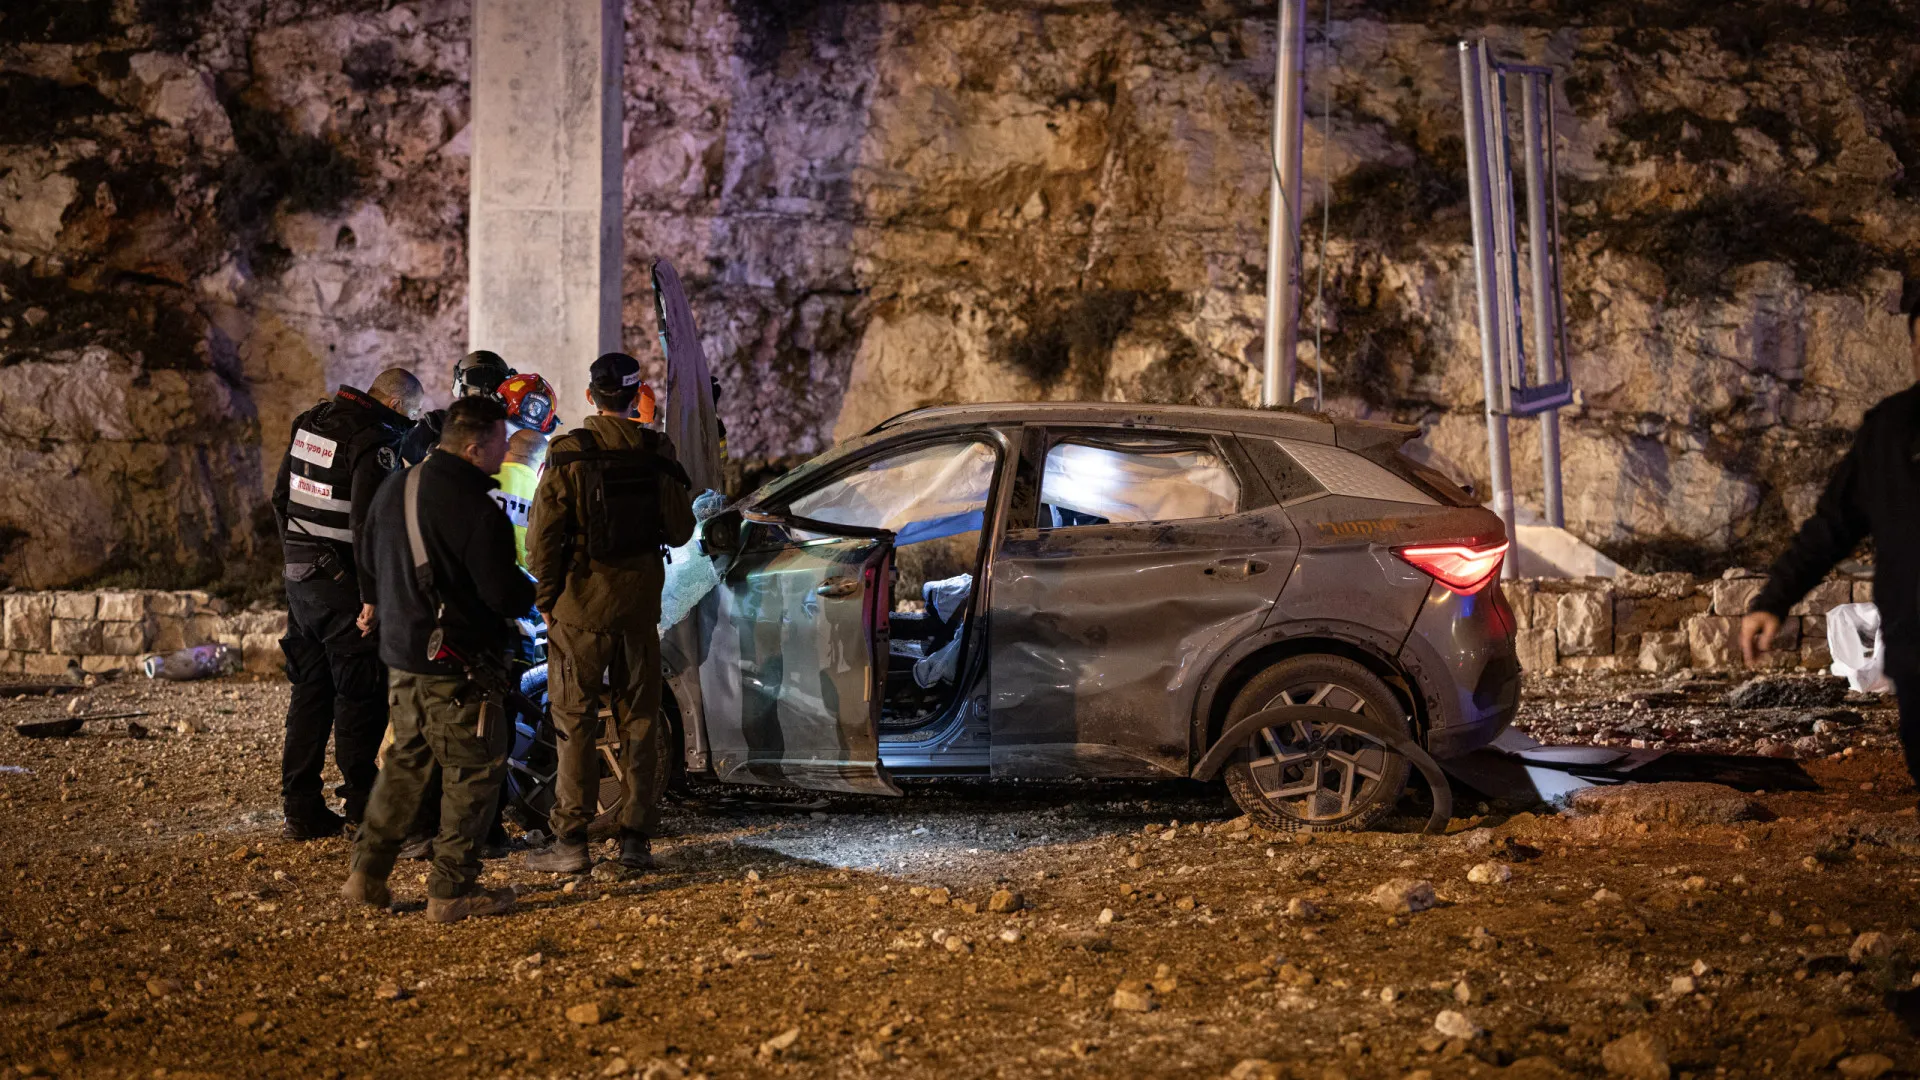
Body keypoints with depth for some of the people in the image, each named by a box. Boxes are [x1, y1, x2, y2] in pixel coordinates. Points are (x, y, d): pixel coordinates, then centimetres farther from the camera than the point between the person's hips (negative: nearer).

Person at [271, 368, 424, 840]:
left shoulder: (308, 423, 10)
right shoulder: (376, 443, -17)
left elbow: (281, 498, 18)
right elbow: (368, 526, -23)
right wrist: (372, 597, -21)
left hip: (299, 579, 8)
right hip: (343, 585, -8)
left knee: (309, 692, 13)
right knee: (360, 696, 1)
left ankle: (301, 809, 15)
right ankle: (363, 808, 5)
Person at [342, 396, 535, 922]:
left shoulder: (395, 488, 6)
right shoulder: (477, 511, -21)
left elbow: (369, 564, 18)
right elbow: (505, 596, -20)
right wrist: (532, 591, 1)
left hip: (400, 651, 8)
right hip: (456, 665, -8)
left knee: (407, 759, 20)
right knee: (474, 770, 3)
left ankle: (367, 872, 20)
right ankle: (452, 891, 5)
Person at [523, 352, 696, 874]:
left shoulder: (569, 454, -11)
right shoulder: (657, 453, -2)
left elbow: (543, 536, -12)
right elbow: (680, 529, 4)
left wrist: (546, 597, 1)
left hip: (581, 605, -3)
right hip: (639, 606, 3)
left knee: (574, 722, 3)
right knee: (638, 722, 11)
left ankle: (570, 840, 2)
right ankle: (636, 838, 12)